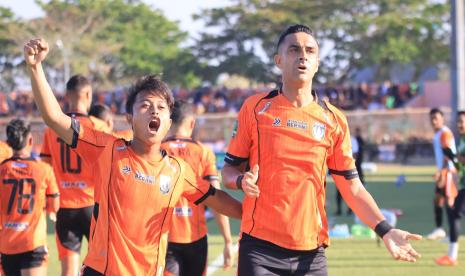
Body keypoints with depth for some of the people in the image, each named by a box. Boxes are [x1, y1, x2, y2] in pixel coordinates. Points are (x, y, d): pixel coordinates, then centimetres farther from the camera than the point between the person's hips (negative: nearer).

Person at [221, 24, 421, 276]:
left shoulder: (334, 120, 8)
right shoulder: (255, 108, 3)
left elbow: (351, 187, 8)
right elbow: (229, 169, 8)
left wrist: (384, 230, -4)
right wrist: (242, 180, -15)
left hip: (311, 253, 2)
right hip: (260, 249, -2)